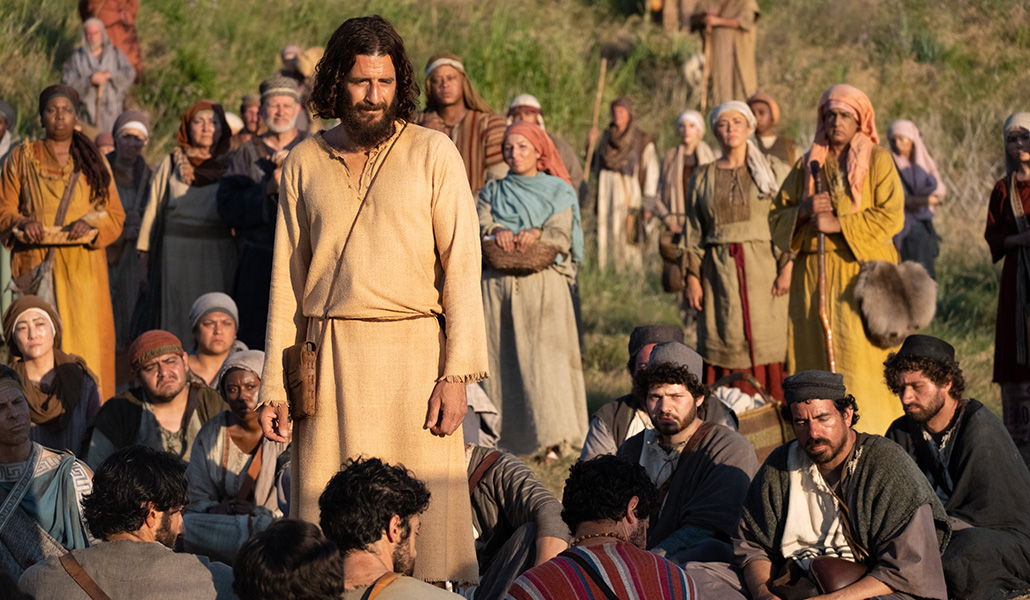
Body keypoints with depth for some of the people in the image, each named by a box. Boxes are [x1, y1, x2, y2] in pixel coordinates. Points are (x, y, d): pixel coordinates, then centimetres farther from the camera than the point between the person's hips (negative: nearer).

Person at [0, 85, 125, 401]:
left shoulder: (93, 160, 12)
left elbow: (115, 215, 9)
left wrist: (91, 224, -12)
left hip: (82, 265, 1)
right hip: (35, 264, -1)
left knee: (84, 340, -6)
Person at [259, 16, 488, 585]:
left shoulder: (433, 153, 4)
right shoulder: (304, 162, 12)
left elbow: (462, 265, 0)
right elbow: (287, 279, 13)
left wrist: (455, 374, -10)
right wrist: (274, 387, 7)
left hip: (413, 352, -2)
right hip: (329, 359, 2)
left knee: (423, 513, -6)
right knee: (328, 516, -1)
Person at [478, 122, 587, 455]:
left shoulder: (557, 191, 12)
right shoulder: (493, 192, 18)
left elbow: (561, 236, -2)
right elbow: (480, 226, 1)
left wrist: (537, 234, -23)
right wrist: (497, 232, -21)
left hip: (543, 286, -2)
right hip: (498, 286, 2)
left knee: (543, 357, -10)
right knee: (500, 356, -3)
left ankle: (551, 438, -9)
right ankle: (504, 437, -1)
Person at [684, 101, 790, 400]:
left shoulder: (773, 170, 5)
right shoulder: (703, 177, 11)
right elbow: (693, 233, 10)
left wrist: (787, 269, -11)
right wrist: (692, 278, 1)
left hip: (763, 267, -1)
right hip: (720, 271, 2)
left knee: (767, 342, -5)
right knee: (723, 345, -2)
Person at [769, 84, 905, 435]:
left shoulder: (877, 161, 4)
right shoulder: (808, 164, 16)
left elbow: (891, 216, -8)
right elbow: (776, 217, 14)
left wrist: (839, 224, -14)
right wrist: (803, 211, -7)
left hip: (861, 276, -4)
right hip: (814, 277, 4)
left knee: (860, 361, -12)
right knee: (815, 361, 0)